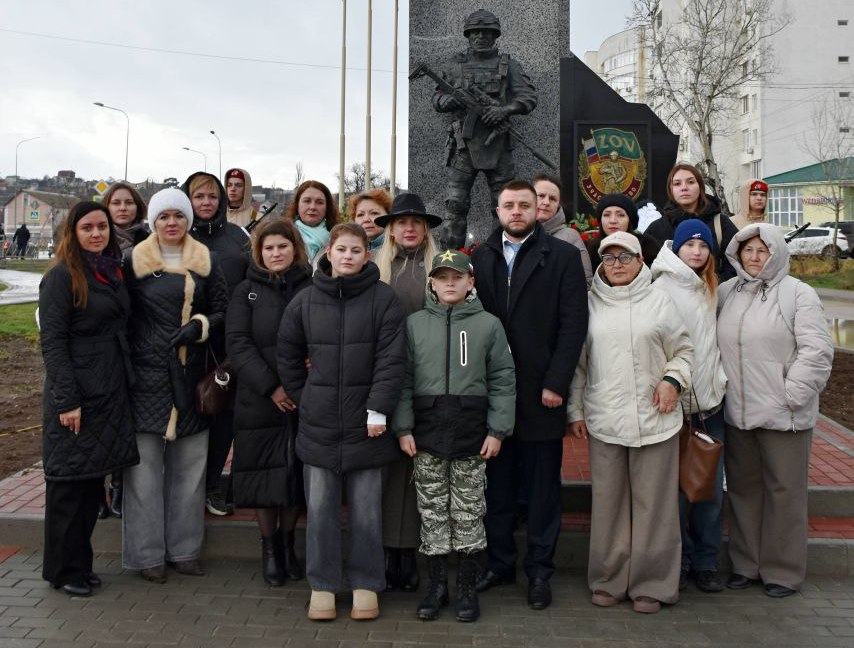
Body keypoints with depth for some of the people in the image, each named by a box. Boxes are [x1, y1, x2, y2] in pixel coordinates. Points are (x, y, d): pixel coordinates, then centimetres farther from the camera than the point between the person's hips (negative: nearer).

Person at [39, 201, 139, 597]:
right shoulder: (62, 276, -9)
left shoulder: (113, 271, 12)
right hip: (75, 396, -7)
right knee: (69, 483, 3)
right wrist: (67, 400, -18)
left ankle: (80, 563, 25)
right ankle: (63, 571, 16)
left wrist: (123, 384, 12)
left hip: (109, 394, 7)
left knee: (93, 480, 13)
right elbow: (52, 341, -13)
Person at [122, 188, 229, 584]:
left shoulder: (204, 262, 9)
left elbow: (222, 310, 9)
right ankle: (146, 554, 11)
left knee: (189, 467, 8)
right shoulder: (135, 262, 2)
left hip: (191, 374, 3)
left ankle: (184, 550, 20)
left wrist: (200, 325, -11)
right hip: (146, 375, -3)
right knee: (145, 466, 0)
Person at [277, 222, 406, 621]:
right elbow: (287, 356, 13)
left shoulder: (383, 299, -3)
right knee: (320, 508, 8)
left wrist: (378, 410, -12)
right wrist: (304, 400, 9)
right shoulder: (305, 301, 5)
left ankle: (365, 584, 22)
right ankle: (322, 585, 22)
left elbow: (390, 359, -7)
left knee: (365, 509, 7)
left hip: (365, 424, -2)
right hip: (318, 424, 2)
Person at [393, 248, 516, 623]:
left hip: (471, 431, -1)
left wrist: (497, 430, -4)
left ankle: (468, 588, 19)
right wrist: (403, 428, -3)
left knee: (469, 513, 6)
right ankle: (437, 584, 21)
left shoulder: (488, 324, 3)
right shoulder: (414, 324, 5)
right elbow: (403, 379, 3)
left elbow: (502, 381, 2)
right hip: (427, 431, 1)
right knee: (432, 511, 8)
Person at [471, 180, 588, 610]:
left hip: (541, 392, -2)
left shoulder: (563, 257, 1)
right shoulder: (480, 257, 9)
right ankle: (500, 563, 25)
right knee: (497, 484, 12)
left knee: (543, 488, 7)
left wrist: (556, 383, -12)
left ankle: (539, 571, 19)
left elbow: (574, 325, -5)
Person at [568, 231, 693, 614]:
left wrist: (673, 380, -5)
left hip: (655, 420, -1)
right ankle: (609, 581, 20)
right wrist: (575, 410, 8)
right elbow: (577, 362, 12)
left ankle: (651, 584, 16)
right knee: (608, 502, 6)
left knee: (653, 503, 3)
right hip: (603, 420, 1)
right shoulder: (590, 304, 9)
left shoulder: (659, 302, 7)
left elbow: (683, 351, 14)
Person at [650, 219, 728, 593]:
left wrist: (721, 379, 11)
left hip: (711, 401, 6)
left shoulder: (711, 289, 15)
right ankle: (679, 561, 14)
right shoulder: (662, 288, -6)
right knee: (678, 486, 0)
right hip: (675, 403, -6)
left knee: (712, 486, 7)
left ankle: (706, 563, 19)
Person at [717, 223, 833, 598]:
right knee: (742, 488, 14)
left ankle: (783, 570, 19)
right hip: (737, 413, 5)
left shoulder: (797, 294, -6)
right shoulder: (727, 292, 9)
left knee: (784, 491, 5)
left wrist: (791, 395, -14)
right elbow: (715, 345, 14)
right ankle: (746, 564, 28)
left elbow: (816, 352, -11)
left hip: (783, 414, -5)